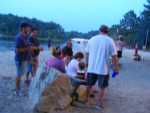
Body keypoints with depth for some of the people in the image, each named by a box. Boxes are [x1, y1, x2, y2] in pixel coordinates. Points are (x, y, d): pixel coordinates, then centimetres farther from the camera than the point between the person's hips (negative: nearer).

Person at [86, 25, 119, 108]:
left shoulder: (91, 39, 4)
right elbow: (114, 56, -9)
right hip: (103, 69, -3)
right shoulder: (110, 41, -6)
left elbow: (87, 54, 11)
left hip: (91, 68, 3)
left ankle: (88, 101, 32)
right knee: (102, 87, 12)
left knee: (89, 85, 19)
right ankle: (101, 103, 20)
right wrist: (116, 68, 0)